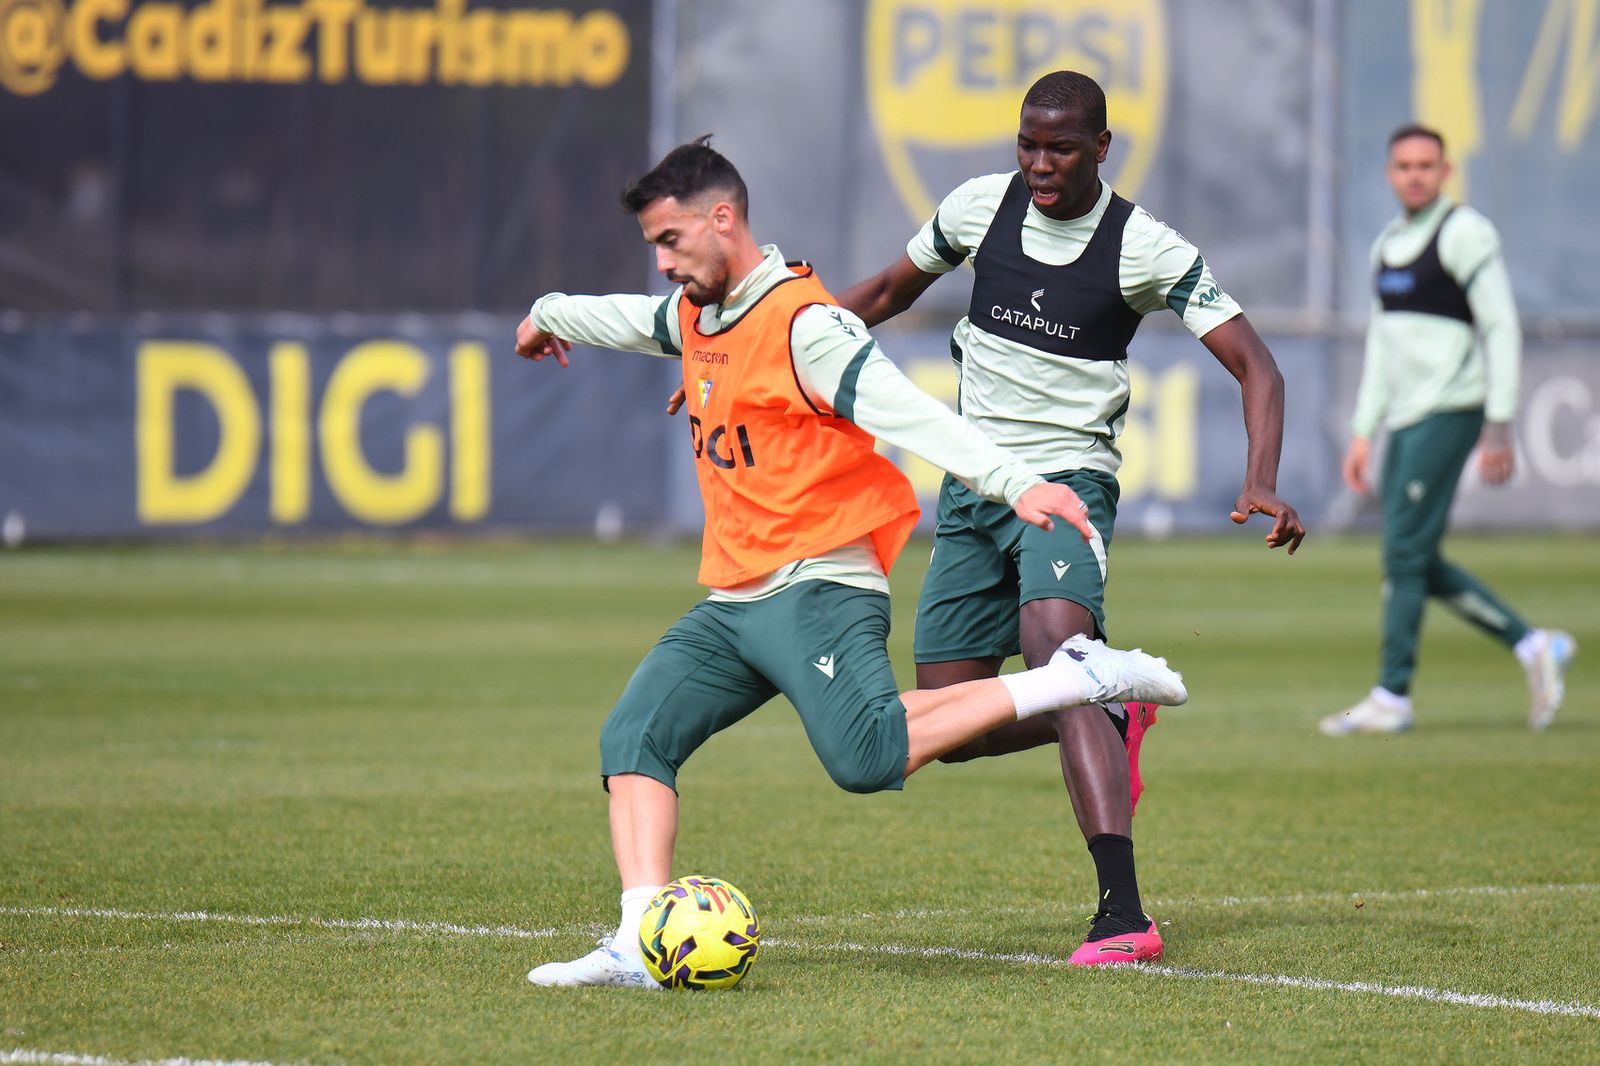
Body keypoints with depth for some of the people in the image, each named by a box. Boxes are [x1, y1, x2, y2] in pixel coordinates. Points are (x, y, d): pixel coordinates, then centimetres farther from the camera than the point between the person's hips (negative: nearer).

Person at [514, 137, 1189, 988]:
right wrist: (550, 315, 63)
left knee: (867, 757, -28)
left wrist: (1013, 481, -35)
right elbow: (626, 319, 42)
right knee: (632, 739, -7)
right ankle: (641, 944, -16)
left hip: (817, 589, -9)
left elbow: (910, 412, -22)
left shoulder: (803, 321, -11)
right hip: (730, 604, 9)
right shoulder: (691, 316, 17)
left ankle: (1071, 680, -15)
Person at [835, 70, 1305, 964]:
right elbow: (889, 292, 20)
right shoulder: (981, 208, 3)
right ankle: (1113, 722, 30)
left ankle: (1124, 916, -39)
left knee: (1055, 660, -32)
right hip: (972, 489, 5)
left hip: (1067, 482, -5)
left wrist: (1263, 485, -25)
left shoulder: (1147, 249, -9)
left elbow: (1255, 366, -8)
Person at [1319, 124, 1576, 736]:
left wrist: (1499, 427, -16)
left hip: (1449, 410, -8)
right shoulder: (1388, 244, 17)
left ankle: (1392, 698, -6)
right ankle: (1534, 647, 16)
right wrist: (1362, 433, 18)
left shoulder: (1465, 235, -8)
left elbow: (1501, 330, -11)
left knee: (1404, 552, -10)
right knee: (1417, 563, 6)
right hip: (1404, 420, 9)